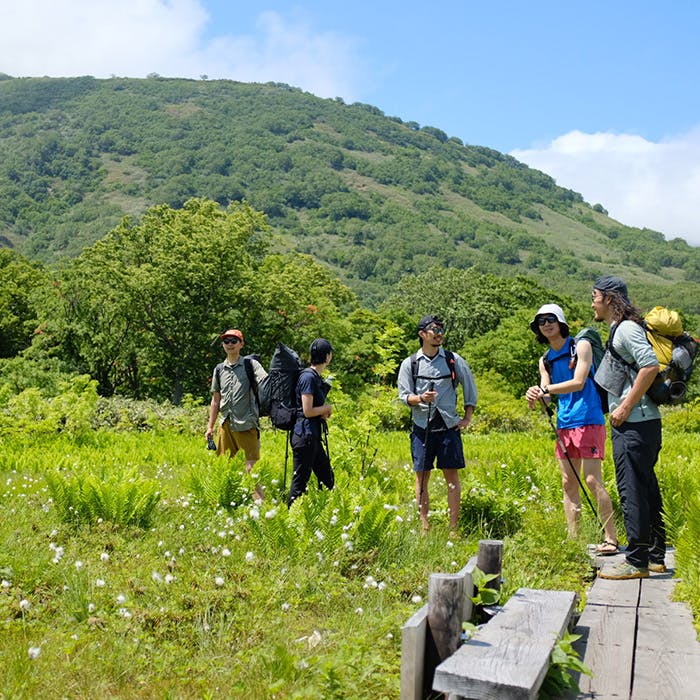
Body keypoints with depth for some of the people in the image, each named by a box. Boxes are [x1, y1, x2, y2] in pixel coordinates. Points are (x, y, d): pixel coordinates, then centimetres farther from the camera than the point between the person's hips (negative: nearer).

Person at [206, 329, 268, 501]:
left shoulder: (251, 364, 1)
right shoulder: (219, 369, 15)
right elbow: (216, 400, 19)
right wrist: (210, 427, 16)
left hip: (246, 424, -5)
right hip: (225, 424, 5)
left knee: (251, 468, -8)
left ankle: (259, 501, -1)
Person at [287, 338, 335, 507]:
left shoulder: (317, 377, 14)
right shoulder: (308, 376, -15)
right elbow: (307, 411, -19)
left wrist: (325, 411, 3)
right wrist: (327, 408, -3)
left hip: (313, 436, 10)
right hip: (305, 434, -10)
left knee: (327, 478, 17)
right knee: (300, 481, -3)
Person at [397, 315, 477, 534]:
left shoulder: (453, 360, 4)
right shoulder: (410, 363, 3)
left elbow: (470, 386, 13)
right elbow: (403, 395, 2)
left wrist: (468, 417, 8)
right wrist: (419, 398, -19)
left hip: (449, 426, 0)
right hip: (422, 427, 0)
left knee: (452, 475, -1)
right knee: (422, 476, 3)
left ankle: (453, 528, 6)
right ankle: (424, 525, 13)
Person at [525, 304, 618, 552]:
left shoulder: (581, 346, -3)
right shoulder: (545, 360, 15)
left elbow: (578, 382, -14)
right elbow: (547, 393, 6)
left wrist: (544, 389, -20)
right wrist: (536, 397, -17)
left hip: (588, 421, -7)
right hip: (564, 425, 7)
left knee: (592, 480, -9)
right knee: (568, 483, 7)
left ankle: (611, 538, -1)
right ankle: (573, 541, 13)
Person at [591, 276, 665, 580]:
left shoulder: (627, 328, -12)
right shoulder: (620, 330, 18)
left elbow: (651, 365, -24)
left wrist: (625, 407, -21)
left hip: (635, 423, -10)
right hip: (639, 422, 10)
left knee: (632, 490, -6)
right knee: (646, 489, 14)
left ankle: (636, 562, 1)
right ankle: (655, 556, 23)